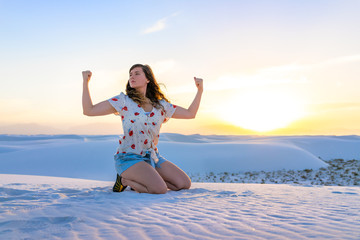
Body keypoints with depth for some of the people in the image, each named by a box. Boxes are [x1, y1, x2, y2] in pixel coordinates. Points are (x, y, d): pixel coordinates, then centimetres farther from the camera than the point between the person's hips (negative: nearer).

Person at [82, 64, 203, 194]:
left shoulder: (161, 105, 8)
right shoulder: (123, 101, -2)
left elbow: (190, 113, 16)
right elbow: (88, 110, -5)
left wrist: (200, 90, 9)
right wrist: (85, 82, -11)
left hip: (152, 156, 6)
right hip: (129, 157, -5)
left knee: (185, 184, -7)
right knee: (159, 189, -27)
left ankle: (140, 180, 8)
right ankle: (124, 179, 0)